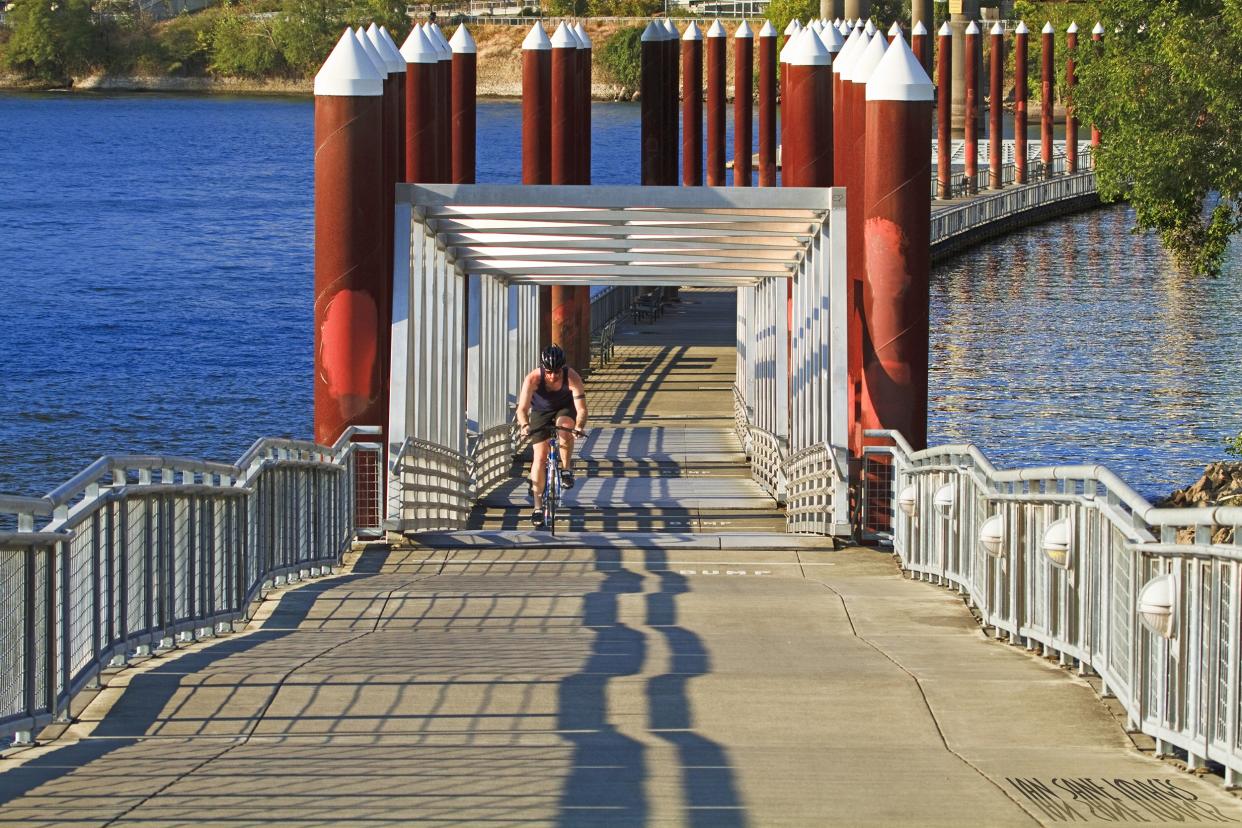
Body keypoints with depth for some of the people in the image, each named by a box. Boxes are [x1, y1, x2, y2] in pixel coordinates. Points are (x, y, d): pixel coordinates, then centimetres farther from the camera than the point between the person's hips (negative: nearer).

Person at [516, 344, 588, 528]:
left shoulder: (572, 378, -32)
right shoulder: (532, 379, -31)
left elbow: (581, 408, -35)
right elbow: (522, 408, -36)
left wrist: (579, 426, -55)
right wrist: (525, 425, -56)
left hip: (565, 409, 0)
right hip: (541, 411, 0)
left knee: (564, 427, -36)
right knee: (540, 456, -9)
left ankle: (567, 470, -13)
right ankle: (538, 507, -3)